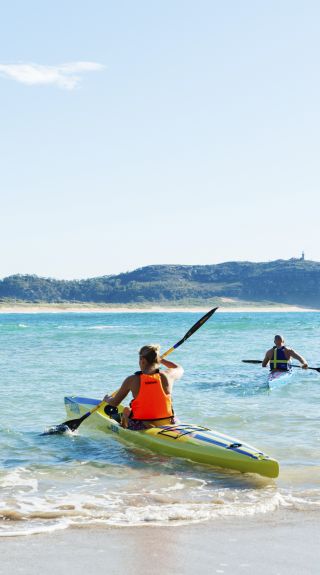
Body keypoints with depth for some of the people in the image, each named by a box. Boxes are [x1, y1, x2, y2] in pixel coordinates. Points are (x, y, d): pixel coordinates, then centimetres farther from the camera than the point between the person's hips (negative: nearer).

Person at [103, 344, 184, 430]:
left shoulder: (132, 380, -11)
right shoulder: (166, 376, -7)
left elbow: (114, 403, 0)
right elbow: (180, 369, 19)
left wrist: (107, 399, 23)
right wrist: (161, 360, 29)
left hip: (140, 427, -1)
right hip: (167, 424, 1)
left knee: (126, 410, 29)